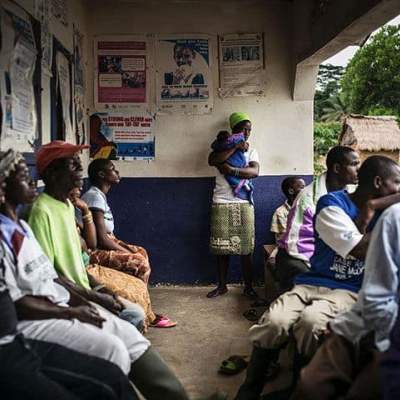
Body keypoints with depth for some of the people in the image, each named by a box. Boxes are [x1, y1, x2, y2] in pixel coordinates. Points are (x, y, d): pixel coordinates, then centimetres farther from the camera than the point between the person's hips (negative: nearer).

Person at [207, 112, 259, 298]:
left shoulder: (251, 151, 11)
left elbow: (254, 171, -8)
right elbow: (212, 160, -14)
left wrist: (231, 170, -18)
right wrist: (236, 147, -13)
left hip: (244, 203, 0)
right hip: (221, 203, 0)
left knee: (246, 247, 0)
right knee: (221, 247, 4)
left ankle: (248, 287, 11)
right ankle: (222, 285, 16)